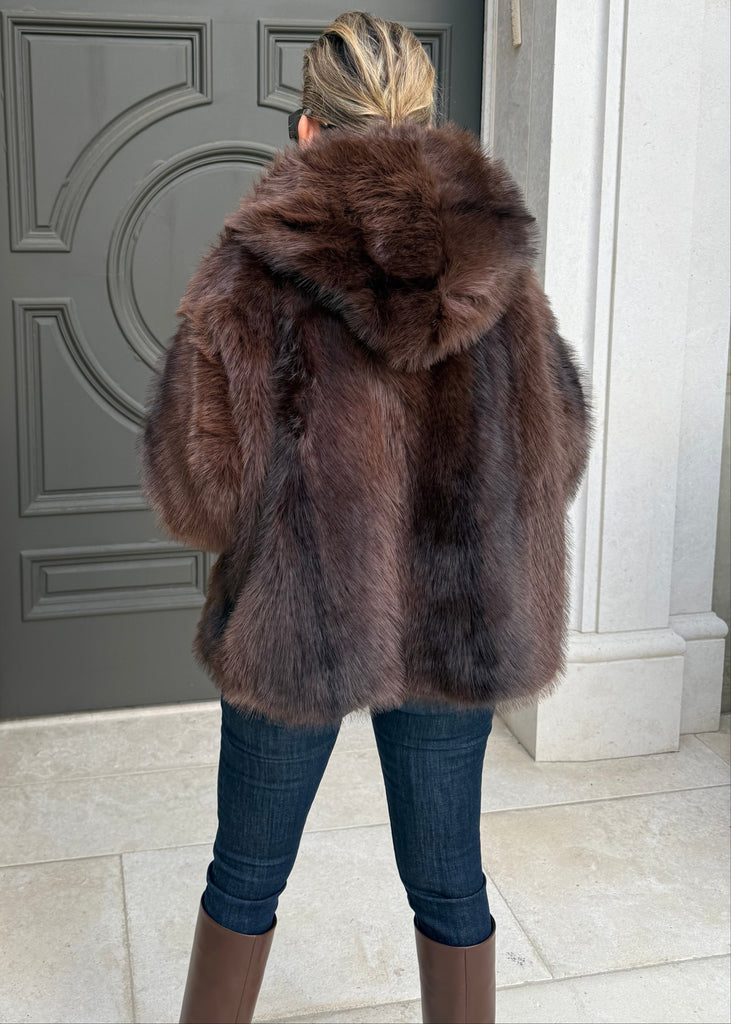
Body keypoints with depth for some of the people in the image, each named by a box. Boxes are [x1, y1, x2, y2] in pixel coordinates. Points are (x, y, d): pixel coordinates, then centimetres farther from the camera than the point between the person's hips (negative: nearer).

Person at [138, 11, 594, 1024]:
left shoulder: (263, 264, -13)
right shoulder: (502, 261, -1)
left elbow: (195, 475, -17)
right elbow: (563, 443, 7)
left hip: (297, 616, -2)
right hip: (461, 621, 3)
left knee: (246, 875, 18)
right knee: (448, 882, 19)